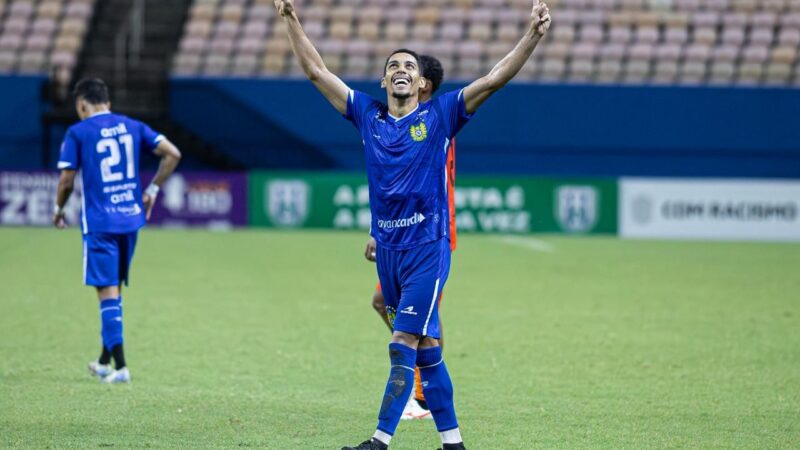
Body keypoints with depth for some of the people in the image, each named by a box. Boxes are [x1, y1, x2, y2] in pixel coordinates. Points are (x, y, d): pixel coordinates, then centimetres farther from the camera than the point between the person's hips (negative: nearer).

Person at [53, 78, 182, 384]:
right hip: (131, 219, 5)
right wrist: (152, 190, 13)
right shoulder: (132, 127, 8)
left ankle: (120, 366, -11)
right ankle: (106, 361, 26)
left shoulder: (78, 133, -5)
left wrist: (59, 209, 12)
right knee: (115, 290, 17)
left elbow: (67, 180, -7)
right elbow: (172, 154, 3)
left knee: (107, 292, -4)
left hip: (99, 223, -5)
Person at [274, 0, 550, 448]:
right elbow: (316, 70, 14)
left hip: (427, 247, -4)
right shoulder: (368, 114, 10)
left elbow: (494, 79, -5)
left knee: (404, 345, -10)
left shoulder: (439, 116, 1)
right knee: (426, 350, 9)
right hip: (387, 248, 4)